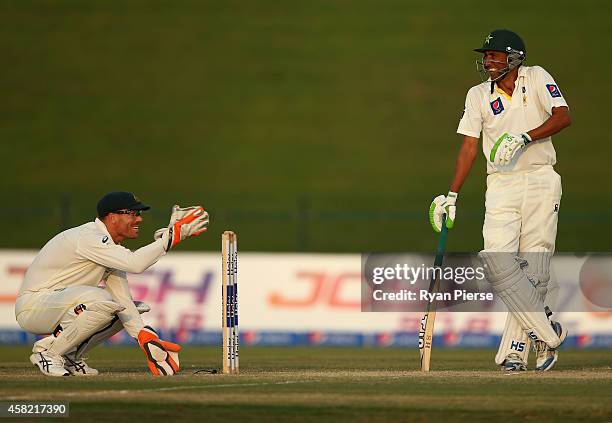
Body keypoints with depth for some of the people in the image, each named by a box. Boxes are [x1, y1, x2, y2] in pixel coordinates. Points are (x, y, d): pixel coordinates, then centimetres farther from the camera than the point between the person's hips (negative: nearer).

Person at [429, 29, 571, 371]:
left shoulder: (536, 78, 3)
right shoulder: (479, 95, 11)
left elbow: (563, 116, -10)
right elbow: (469, 147, 8)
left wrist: (525, 138, -22)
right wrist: (452, 195, 0)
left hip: (540, 182, -3)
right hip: (501, 186, 3)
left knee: (533, 265, -7)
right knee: (497, 262, -14)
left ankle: (517, 348, -3)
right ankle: (548, 333, -6)